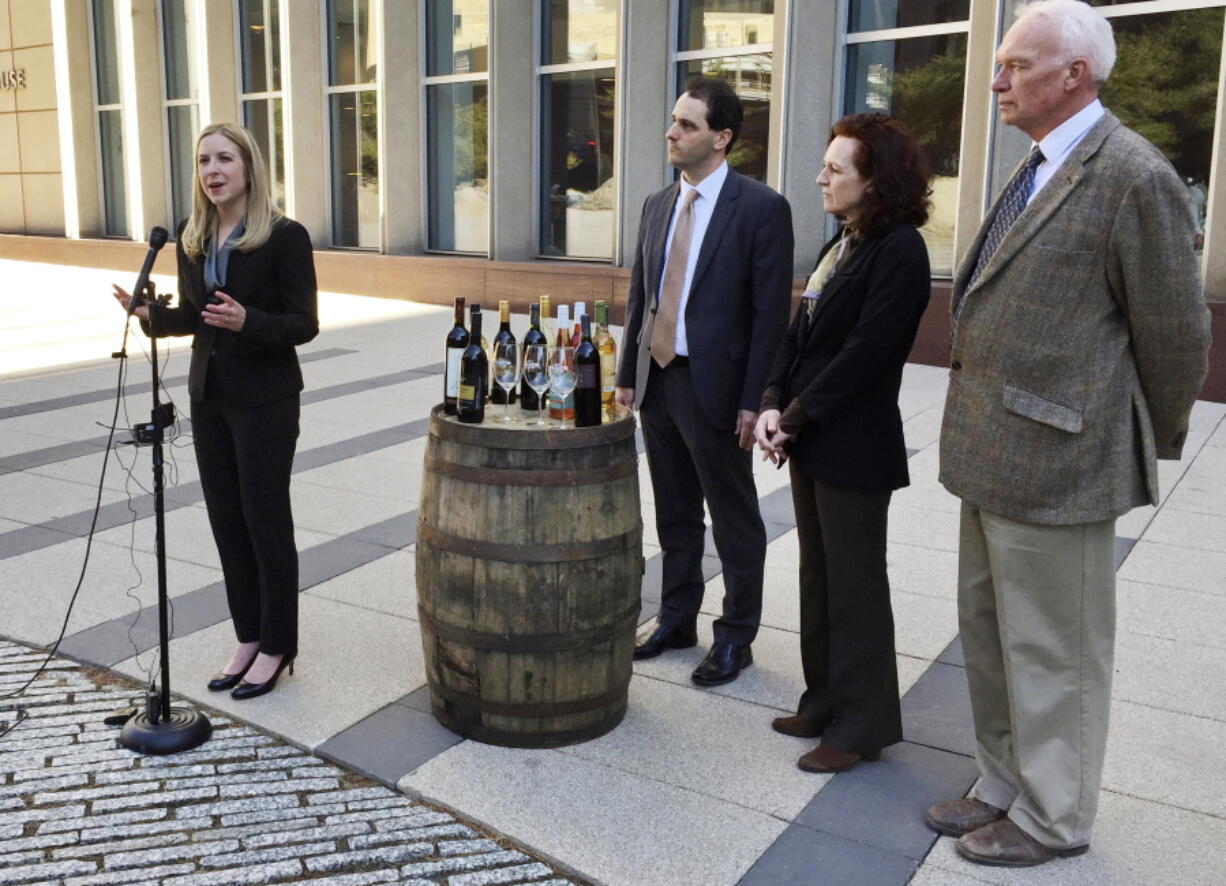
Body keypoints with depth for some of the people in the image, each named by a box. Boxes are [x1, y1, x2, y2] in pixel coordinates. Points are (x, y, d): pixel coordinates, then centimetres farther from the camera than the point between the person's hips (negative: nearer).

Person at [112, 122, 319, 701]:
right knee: (226, 520, 11)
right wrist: (150, 314, -5)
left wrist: (246, 321, -29)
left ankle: (276, 646, 16)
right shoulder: (191, 239, 7)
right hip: (209, 396, 6)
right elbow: (193, 314, 14)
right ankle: (248, 638, 25)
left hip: (265, 399, -6)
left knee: (265, 520, 1)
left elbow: (304, 324, -13)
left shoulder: (284, 237, -12)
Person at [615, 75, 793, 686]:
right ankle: (677, 620, 33)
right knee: (674, 515, 17)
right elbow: (639, 297, 14)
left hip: (714, 387, -6)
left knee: (734, 521, 8)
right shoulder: (657, 206, 10)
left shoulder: (761, 209, -10)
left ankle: (735, 638, 22)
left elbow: (771, 312, -12)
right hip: (657, 382, 6)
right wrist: (627, 376, 10)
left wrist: (752, 401, -15)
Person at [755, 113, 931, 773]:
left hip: (853, 447, -9)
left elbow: (865, 352, -20)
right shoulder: (841, 245, 12)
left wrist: (796, 418, -14)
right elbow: (799, 334, 10)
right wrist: (773, 405, -3)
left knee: (854, 588, 3)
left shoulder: (899, 251, -14)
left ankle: (861, 726, 18)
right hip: (810, 444, 9)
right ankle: (825, 703, 30)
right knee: (818, 578, 16)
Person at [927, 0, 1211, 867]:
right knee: (988, 635, 19)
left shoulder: (1134, 178, -15)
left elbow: (1176, 334, -10)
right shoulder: (1038, 172, 13)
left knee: (1052, 653, 7)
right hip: (995, 452, 9)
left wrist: (1151, 442, 4)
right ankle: (1005, 787, 37)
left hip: (1054, 461, -9)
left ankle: (1052, 818, 26)